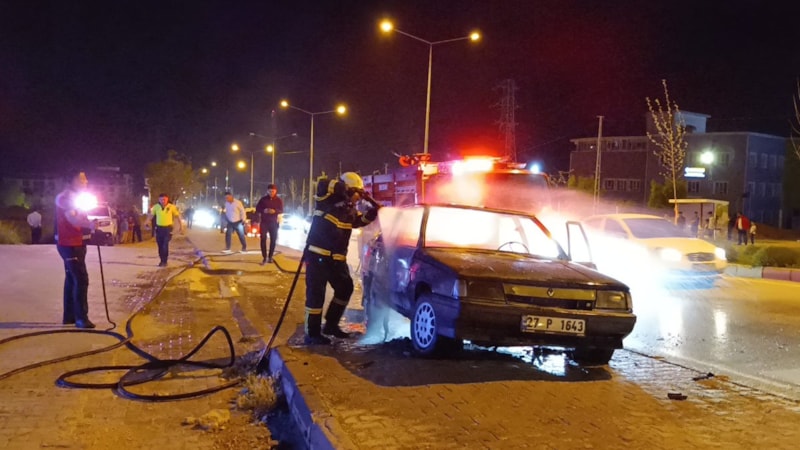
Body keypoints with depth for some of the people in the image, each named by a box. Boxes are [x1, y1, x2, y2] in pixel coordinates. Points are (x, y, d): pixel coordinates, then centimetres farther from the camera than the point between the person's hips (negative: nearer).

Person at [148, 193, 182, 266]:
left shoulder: (171, 207, -9)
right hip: (159, 228, 3)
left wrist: (180, 225, 0)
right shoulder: (156, 207, -3)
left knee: (165, 245, -11)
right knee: (160, 246, 7)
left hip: (168, 228, -3)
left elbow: (177, 216, 1)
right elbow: (151, 215, 9)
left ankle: (164, 261, -2)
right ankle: (162, 260, 19)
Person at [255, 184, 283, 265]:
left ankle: (270, 257, 16)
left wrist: (275, 211, -20)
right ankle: (264, 258, -8)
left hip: (273, 222, 1)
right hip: (264, 222, -1)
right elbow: (257, 209, 3)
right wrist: (263, 210, -18)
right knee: (263, 239, -10)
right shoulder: (263, 199, 0)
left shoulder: (279, 200, 2)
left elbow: (281, 210, 0)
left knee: (273, 239, 4)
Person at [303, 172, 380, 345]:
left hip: (337, 258, 8)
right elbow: (322, 184, -29)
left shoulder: (350, 209, 13)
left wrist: (374, 208, 10)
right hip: (317, 255, -8)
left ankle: (331, 324, 30)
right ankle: (312, 334, 1)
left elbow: (363, 220, 26)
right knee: (316, 294, -6)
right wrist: (345, 189, -27)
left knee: (345, 288, 15)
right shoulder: (328, 200, -10)